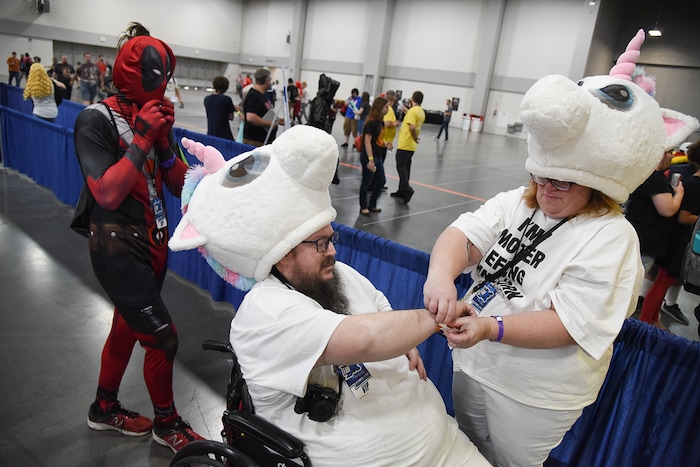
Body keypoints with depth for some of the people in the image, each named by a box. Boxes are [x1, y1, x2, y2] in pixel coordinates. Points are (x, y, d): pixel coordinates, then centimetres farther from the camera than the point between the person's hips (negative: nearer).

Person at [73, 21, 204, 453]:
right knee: (163, 338, -1)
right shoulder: (97, 120, -14)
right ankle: (166, 422, 25)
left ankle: (105, 408, 45)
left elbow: (180, 185, 1)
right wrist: (141, 138, -23)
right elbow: (108, 194, -24)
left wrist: (164, 139, -13)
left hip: (153, 242, 7)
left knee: (127, 327, 21)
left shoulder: (153, 115, 4)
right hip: (119, 248, -7)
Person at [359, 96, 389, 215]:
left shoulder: (380, 122, 8)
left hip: (378, 156, 9)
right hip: (368, 157, -9)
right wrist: (370, 159, -25)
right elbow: (367, 141, -21)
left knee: (381, 180, 15)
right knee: (366, 182, 4)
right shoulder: (371, 123, -18)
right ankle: (363, 207, 19)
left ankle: (372, 205, 28)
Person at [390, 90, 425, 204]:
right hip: (411, 145, 9)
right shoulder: (422, 112, 13)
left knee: (401, 166, -6)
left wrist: (415, 138, -8)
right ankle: (402, 190, 19)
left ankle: (407, 189, -16)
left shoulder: (412, 111, -15)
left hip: (404, 144, -9)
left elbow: (412, 127, -23)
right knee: (405, 167, 13)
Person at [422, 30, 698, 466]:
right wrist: (441, 274, -41)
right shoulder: (516, 202, -4)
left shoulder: (612, 239, -20)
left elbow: (570, 325, -26)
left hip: (534, 397, -5)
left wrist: (492, 327, -39)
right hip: (473, 365, 6)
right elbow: (463, 234, -18)